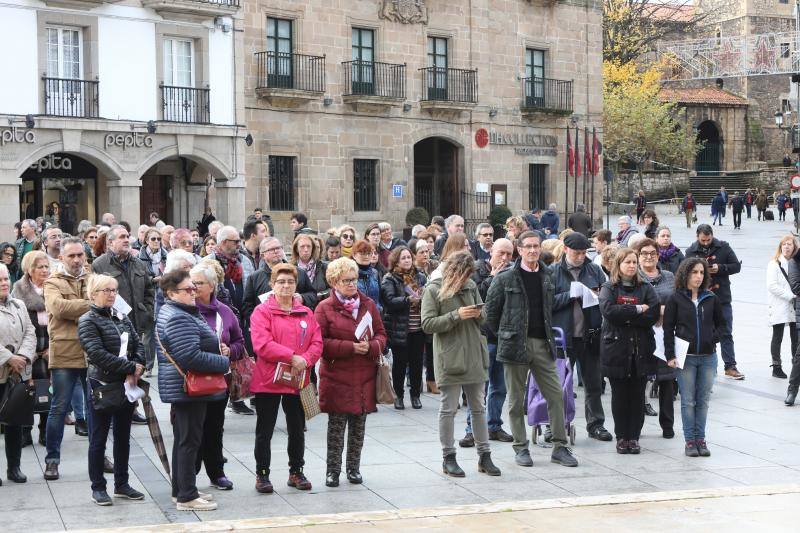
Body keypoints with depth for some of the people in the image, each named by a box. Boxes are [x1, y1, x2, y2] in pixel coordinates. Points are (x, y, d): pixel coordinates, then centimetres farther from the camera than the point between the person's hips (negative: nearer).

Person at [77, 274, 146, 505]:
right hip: (102, 386, -6)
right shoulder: (87, 321, -8)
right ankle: (98, 488, 12)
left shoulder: (122, 319, 11)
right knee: (98, 439, 3)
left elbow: (138, 346, 7)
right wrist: (130, 368, -19)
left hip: (125, 385, 6)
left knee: (123, 437, 13)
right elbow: (98, 354, -20)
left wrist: (136, 369, -11)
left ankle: (121, 484, 24)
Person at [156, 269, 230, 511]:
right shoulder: (180, 319, -20)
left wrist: (218, 355, 11)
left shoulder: (169, 312, 14)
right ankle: (187, 496, 3)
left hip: (181, 388, 11)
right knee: (190, 440, -4)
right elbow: (192, 357, -28)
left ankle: (180, 491, 25)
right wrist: (224, 363, -15)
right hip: (188, 388, -11)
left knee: (183, 439, 16)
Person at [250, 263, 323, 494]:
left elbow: (317, 343, 4)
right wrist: (292, 357, -19)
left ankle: (296, 472, 26)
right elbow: (262, 344, -17)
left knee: (297, 430, 13)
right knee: (265, 431, 4)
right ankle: (262, 474, 14)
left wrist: (305, 360, -15)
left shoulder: (306, 313, 9)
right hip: (268, 380, -4)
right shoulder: (262, 312, -5)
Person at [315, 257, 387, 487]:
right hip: (336, 376, -4)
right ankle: (333, 470, 12)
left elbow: (381, 334, 10)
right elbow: (320, 342, -9)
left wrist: (371, 346, -12)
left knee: (359, 425, 11)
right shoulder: (325, 308, -4)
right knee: (336, 425, 2)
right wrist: (350, 347, -17)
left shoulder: (368, 304, 8)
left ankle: (354, 467, 23)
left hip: (364, 376, 4)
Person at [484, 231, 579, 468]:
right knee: (517, 400, 5)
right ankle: (520, 447, 15)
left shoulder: (547, 277, 9)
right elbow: (491, 310, 1)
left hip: (542, 344, 4)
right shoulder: (506, 278, -5)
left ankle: (559, 447, 9)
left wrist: (548, 334, 14)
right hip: (516, 344, -4)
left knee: (556, 395, 1)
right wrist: (504, 335, 4)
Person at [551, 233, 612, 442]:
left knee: (594, 382, 10)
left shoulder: (594, 270, 9)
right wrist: (569, 295, -17)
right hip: (563, 336, -3)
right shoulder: (553, 272, 0)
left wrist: (597, 296, -9)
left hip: (590, 335, 3)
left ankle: (596, 424, 20)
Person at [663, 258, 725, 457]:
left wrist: (713, 338, -1)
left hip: (708, 357, 2)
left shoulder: (711, 298, 6)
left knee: (703, 400, 7)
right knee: (688, 401, 1)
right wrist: (670, 355, -6)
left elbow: (721, 323, 16)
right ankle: (690, 440, 8)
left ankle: (700, 438, 15)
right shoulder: (676, 299, -2)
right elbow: (668, 328, -1)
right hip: (686, 357, -2)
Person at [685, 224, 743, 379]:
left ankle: (730, 366, 9)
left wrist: (720, 268, -17)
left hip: (722, 298, -1)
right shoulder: (691, 251, 2)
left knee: (726, 334, 4)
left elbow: (737, 266, -2)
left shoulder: (723, 247, -1)